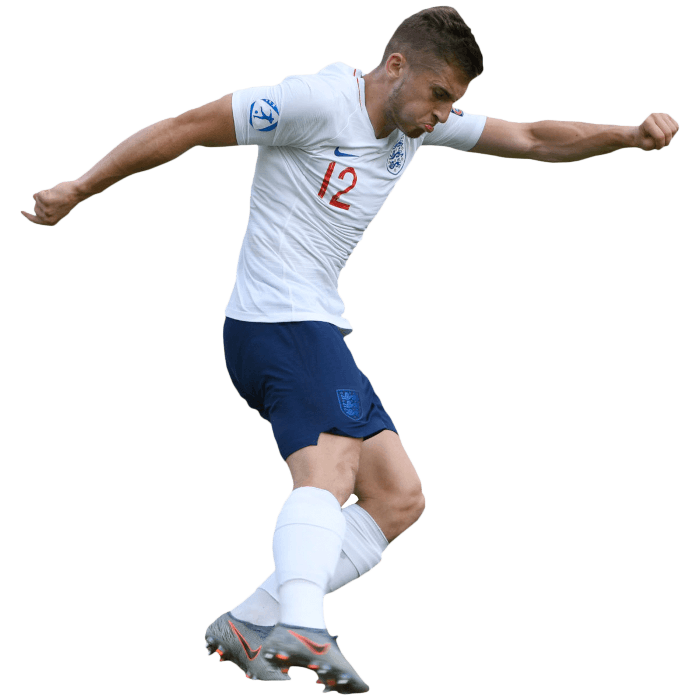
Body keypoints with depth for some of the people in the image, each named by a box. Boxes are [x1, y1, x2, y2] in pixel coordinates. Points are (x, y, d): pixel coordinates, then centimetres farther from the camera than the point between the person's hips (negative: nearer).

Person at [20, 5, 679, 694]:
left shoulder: (420, 119, 12)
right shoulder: (315, 100, -13)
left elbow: (531, 139, 14)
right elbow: (182, 129, -9)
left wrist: (632, 134, 0)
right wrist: (75, 191, -6)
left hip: (319, 329, 9)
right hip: (280, 322, -9)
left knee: (399, 498, 4)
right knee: (329, 472, -31)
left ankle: (253, 624, -1)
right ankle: (301, 628, -53)